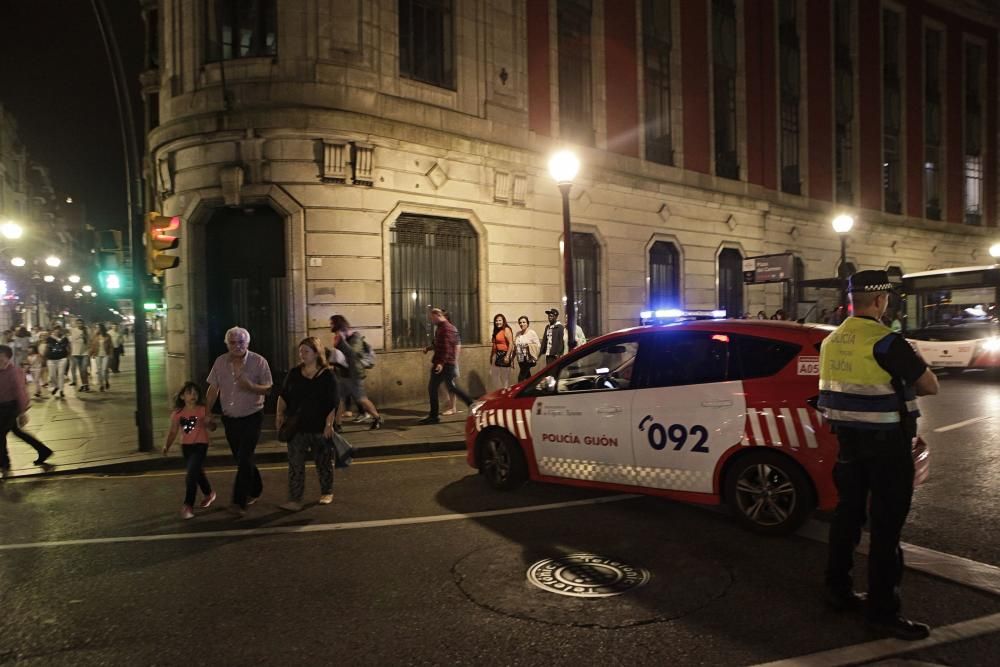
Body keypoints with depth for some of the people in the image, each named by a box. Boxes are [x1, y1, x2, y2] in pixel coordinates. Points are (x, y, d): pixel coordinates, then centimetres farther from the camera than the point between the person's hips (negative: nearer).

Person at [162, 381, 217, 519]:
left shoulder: (202, 410, -11)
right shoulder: (177, 413, -3)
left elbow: (213, 427, -6)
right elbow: (173, 432, 2)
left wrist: (208, 423, -28)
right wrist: (167, 445, -11)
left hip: (200, 445, -5)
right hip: (186, 446, 5)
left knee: (191, 475, -14)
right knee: (197, 472, 20)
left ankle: (188, 505, -6)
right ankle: (209, 494, 43)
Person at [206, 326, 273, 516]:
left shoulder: (259, 361, -10)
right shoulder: (220, 362, 0)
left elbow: (268, 388, -8)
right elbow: (213, 389, 8)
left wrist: (251, 386, -26)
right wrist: (209, 413, 5)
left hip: (252, 417, -4)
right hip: (230, 419, 4)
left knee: (244, 459, -10)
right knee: (242, 458, 15)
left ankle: (239, 502, -6)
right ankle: (255, 490, 35)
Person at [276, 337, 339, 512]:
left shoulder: (327, 375, -7)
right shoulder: (294, 374, 5)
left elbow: (333, 403, -10)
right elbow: (284, 396, 13)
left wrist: (329, 424, -15)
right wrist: (280, 414, 0)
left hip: (320, 428, -3)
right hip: (297, 427, 3)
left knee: (324, 462, 11)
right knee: (295, 464, -2)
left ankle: (327, 493, 29)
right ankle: (295, 500, 0)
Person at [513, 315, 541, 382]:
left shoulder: (532, 333, -7)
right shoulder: (518, 334, 9)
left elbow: (538, 345, -8)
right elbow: (515, 346, 19)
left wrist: (530, 346, -20)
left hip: (528, 359, -6)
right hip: (520, 359, 6)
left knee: (521, 377, -12)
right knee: (527, 376, 13)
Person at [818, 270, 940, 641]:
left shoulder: (831, 342, 7)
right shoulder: (885, 342, -17)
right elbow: (930, 386, -11)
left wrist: (891, 385, 11)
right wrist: (906, 384, 9)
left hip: (848, 439, 7)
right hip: (887, 442, -7)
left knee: (848, 513, 16)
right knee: (886, 525, 1)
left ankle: (838, 590, 27)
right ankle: (882, 611, 10)